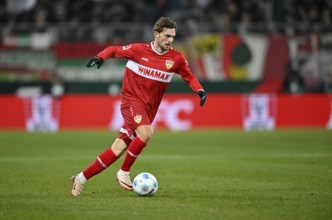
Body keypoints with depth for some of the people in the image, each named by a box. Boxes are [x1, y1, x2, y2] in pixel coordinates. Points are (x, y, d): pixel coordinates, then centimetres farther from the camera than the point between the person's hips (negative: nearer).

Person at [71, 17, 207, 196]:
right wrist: (100, 57, -12)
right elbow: (114, 50, 7)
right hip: (132, 100, -4)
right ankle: (124, 173, -10)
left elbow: (189, 76, 14)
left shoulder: (176, 59, 0)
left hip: (149, 108, 4)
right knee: (146, 133, -30)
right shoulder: (138, 50, -6)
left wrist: (199, 90, -4)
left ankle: (81, 178, 12)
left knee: (118, 149, -1)